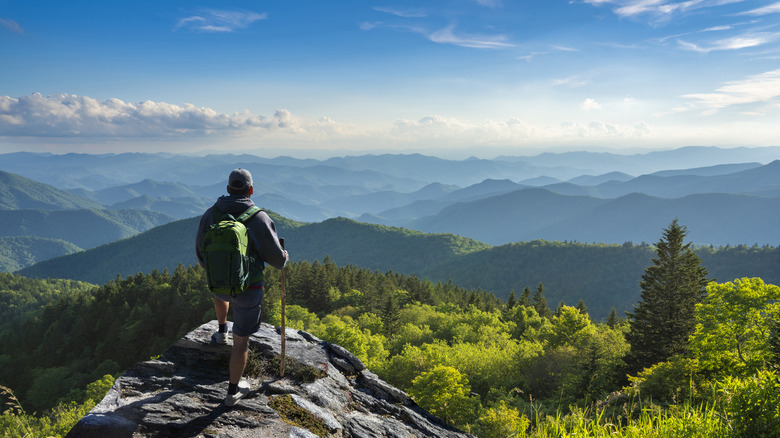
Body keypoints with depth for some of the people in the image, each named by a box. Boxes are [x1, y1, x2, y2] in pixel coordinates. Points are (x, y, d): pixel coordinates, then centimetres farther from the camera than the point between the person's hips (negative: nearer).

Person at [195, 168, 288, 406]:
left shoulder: (210, 214, -8)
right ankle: (233, 391, 23)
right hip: (247, 288, -4)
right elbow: (276, 257, -14)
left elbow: (201, 251, 6)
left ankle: (222, 331, 57)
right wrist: (284, 258, 12)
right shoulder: (259, 218, -20)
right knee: (241, 341, 12)